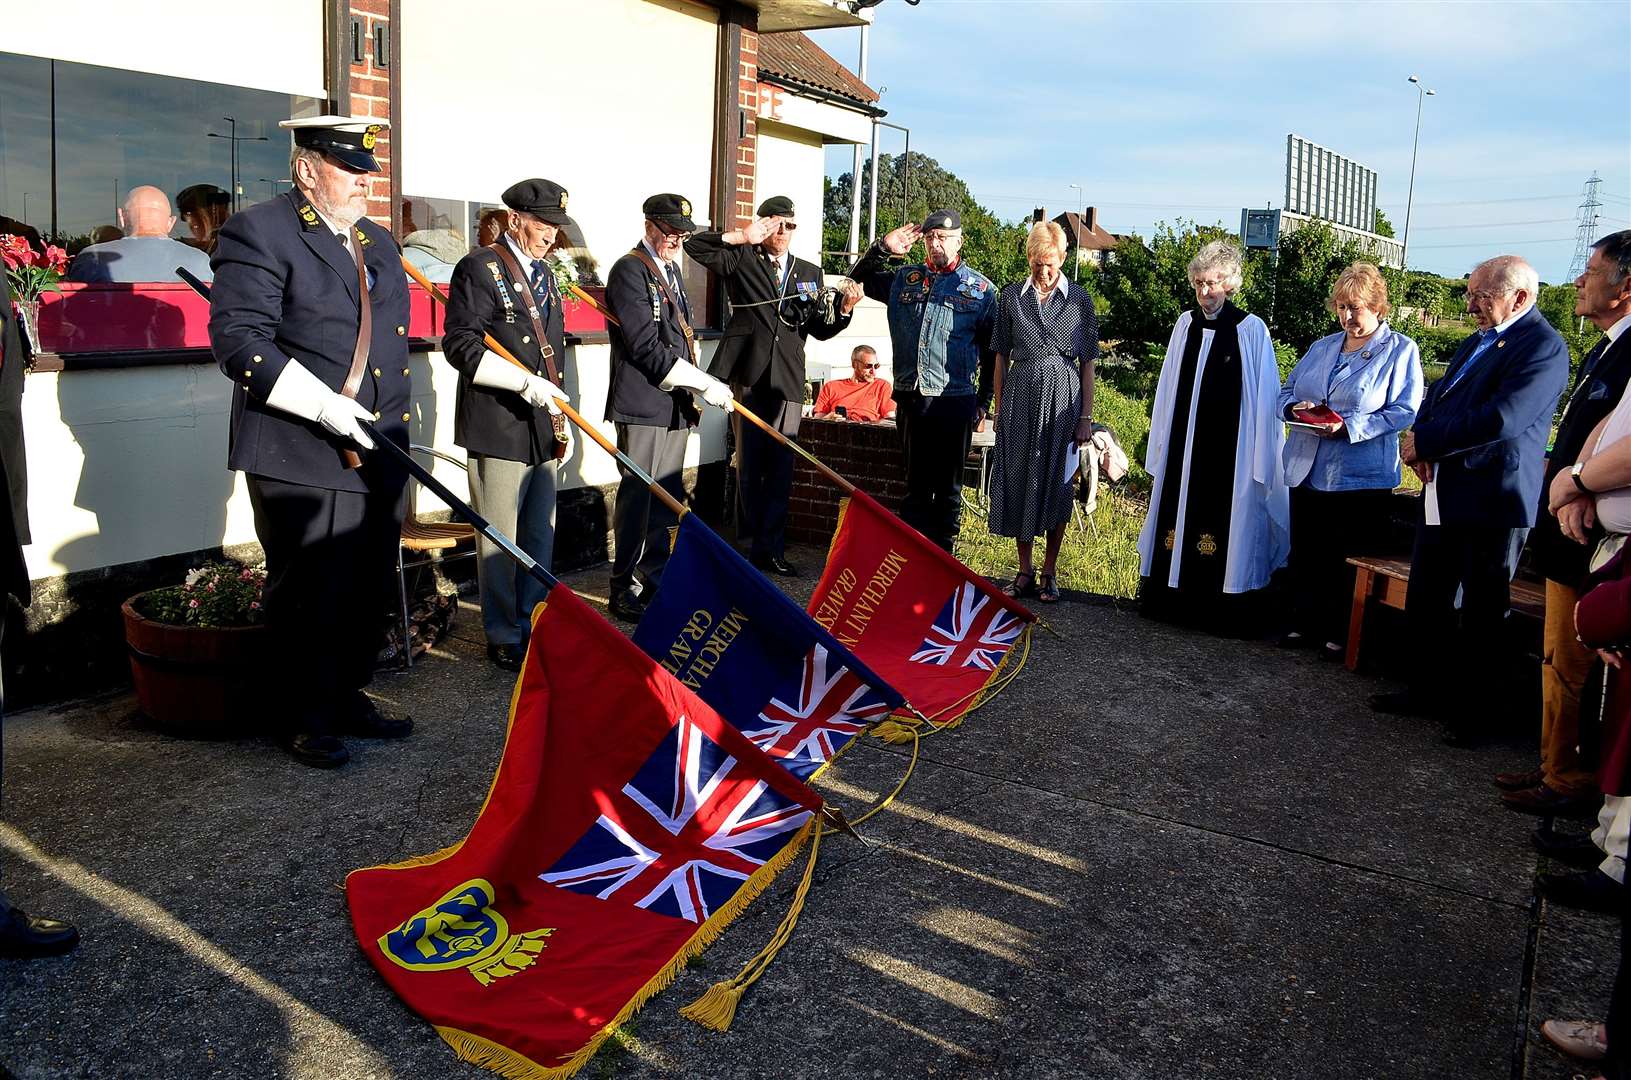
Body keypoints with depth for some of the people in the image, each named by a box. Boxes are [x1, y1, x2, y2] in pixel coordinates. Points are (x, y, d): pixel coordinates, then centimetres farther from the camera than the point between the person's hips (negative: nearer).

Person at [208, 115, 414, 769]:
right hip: (300, 457, -7)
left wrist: (391, 420, 15)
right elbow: (238, 339, -16)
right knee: (308, 594, 2)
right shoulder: (259, 233, -7)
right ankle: (306, 719, 18)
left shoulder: (379, 243, 17)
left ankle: (347, 697, 29)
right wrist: (325, 406, -22)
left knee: (369, 591, 13)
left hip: (377, 455, 7)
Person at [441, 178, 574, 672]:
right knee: (500, 540, -1)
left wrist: (562, 418, 19)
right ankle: (504, 638, 10)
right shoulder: (479, 268, -7)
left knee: (541, 537, 13)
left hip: (543, 428, 8)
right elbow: (460, 344, -16)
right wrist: (524, 382, -23)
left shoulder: (546, 274, 18)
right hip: (498, 428, -8)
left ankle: (534, 627, 25)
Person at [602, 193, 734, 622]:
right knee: (638, 499, -4)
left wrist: (692, 394, 18)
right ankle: (624, 590, 5)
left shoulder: (672, 270, 18)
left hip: (675, 407, 9)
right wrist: (705, 384, -19)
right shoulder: (629, 271, -10)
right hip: (643, 407, -9)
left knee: (666, 499, 13)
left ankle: (655, 579, 23)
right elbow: (646, 347, -18)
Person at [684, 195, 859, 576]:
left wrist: (843, 309, -3)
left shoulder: (809, 272, 18)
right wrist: (741, 237, -11)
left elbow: (820, 329, 16)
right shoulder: (741, 259, 7)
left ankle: (771, 549, 9)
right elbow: (694, 245, -4)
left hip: (787, 381, 3)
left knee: (781, 467, 2)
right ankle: (759, 543, 16)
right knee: (750, 466, 4)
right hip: (748, 376, -3)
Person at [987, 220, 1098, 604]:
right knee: (1018, 480, 2)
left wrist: (1086, 417, -1)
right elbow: (1002, 358, 10)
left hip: (1063, 399, -1)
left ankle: (1049, 572, 13)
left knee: (1057, 483, 2)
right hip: (1020, 395, 1)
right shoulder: (1011, 297, 7)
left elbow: (1088, 364, 4)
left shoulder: (1080, 300, 4)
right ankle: (1025, 571, 13)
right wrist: (999, 410, 6)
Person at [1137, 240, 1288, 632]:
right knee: (1179, 514, 8)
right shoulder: (1185, 324, 7)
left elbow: (1264, 400, -5)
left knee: (1225, 523, -2)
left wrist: (1260, 459, -10)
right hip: (1184, 445, 5)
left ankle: (1224, 611, 6)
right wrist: (1162, 443, 11)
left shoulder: (1251, 330, -5)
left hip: (1229, 448, -4)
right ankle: (1175, 600, 18)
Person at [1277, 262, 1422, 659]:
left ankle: (1341, 634, 14)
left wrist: (1350, 427, -23)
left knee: (1348, 559, 3)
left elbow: (1404, 411, -11)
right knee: (1304, 553, 11)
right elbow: (1286, 392, 16)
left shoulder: (1401, 350, -2)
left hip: (1361, 477, -5)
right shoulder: (1321, 347, 14)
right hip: (1306, 470, 5)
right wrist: (1294, 409, -8)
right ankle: (1304, 623, 22)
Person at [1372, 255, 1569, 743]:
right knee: (1424, 605, 15)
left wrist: (1424, 441, -17)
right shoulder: (1476, 342, 15)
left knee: (1482, 614, 4)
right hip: (1443, 495, 9)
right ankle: (1429, 690, 30)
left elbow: (1501, 418, -25)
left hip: (1492, 501, -9)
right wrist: (1420, 438, -7)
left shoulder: (1543, 346, -14)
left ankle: (1478, 709, 17)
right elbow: (1438, 395, 15)